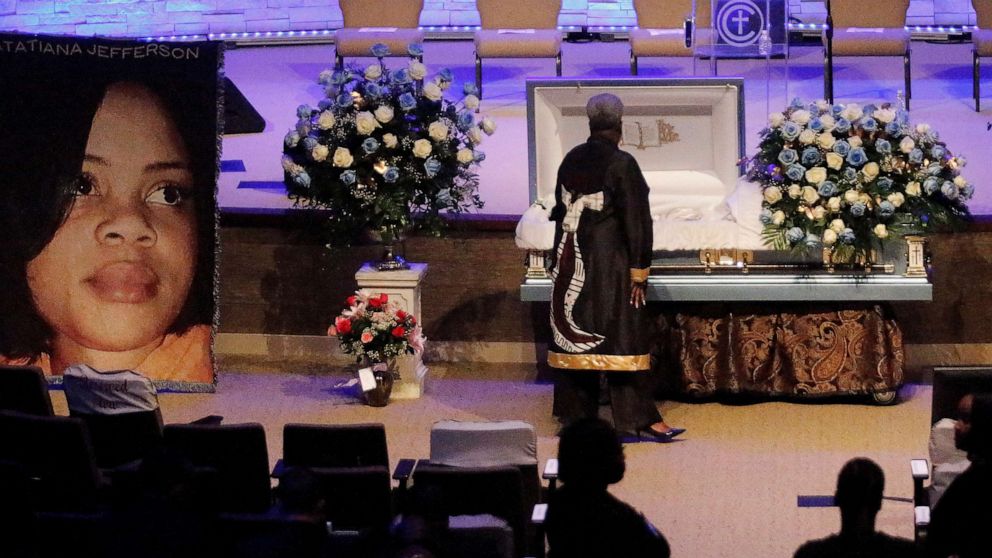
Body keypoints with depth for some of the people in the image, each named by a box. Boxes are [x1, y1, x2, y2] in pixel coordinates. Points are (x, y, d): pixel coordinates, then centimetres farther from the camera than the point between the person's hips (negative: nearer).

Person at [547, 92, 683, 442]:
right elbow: (636, 222, -14)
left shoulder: (570, 161, 4)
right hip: (610, 265, -6)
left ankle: (576, 414, 15)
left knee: (576, 336, 11)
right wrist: (639, 271, -9)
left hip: (571, 264, 6)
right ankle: (638, 419, -4)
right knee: (622, 337, -4)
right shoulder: (622, 164, -13)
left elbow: (560, 212, 12)